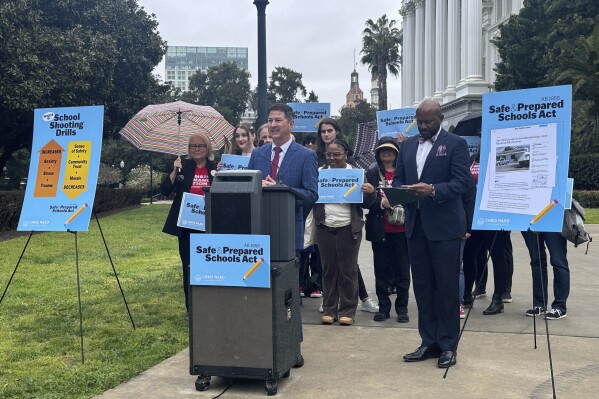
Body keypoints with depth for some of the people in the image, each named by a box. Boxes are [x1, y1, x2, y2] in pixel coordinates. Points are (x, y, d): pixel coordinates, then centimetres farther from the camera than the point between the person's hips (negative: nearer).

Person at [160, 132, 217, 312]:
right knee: (188, 266, 6)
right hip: (186, 225, 1)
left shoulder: (216, 167, 3)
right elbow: (165, 191, -3)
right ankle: (191, 309, 17)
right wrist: (175, 171, -15)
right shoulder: (182, 166, 3)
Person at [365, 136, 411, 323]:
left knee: (402, 270, 5)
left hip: (401, 229, -1)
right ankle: (383, 307, 18)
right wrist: (381, 203, -17)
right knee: (381, 269, 7)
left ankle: (402, 308, 15)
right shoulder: (372, 173, 5)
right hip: (380, 229, 1)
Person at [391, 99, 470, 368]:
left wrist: (434, 190, -27)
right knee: (422, 286, 10)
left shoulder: (456, 144, -3)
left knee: (447, 286, 2)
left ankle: (448, 345, 12)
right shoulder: (407, 145, 14)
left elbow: (461, 182, -12)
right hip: (415, 225, 5)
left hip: (444, 226, -5)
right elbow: (398, 179, 13)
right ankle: (429, 342, 20)